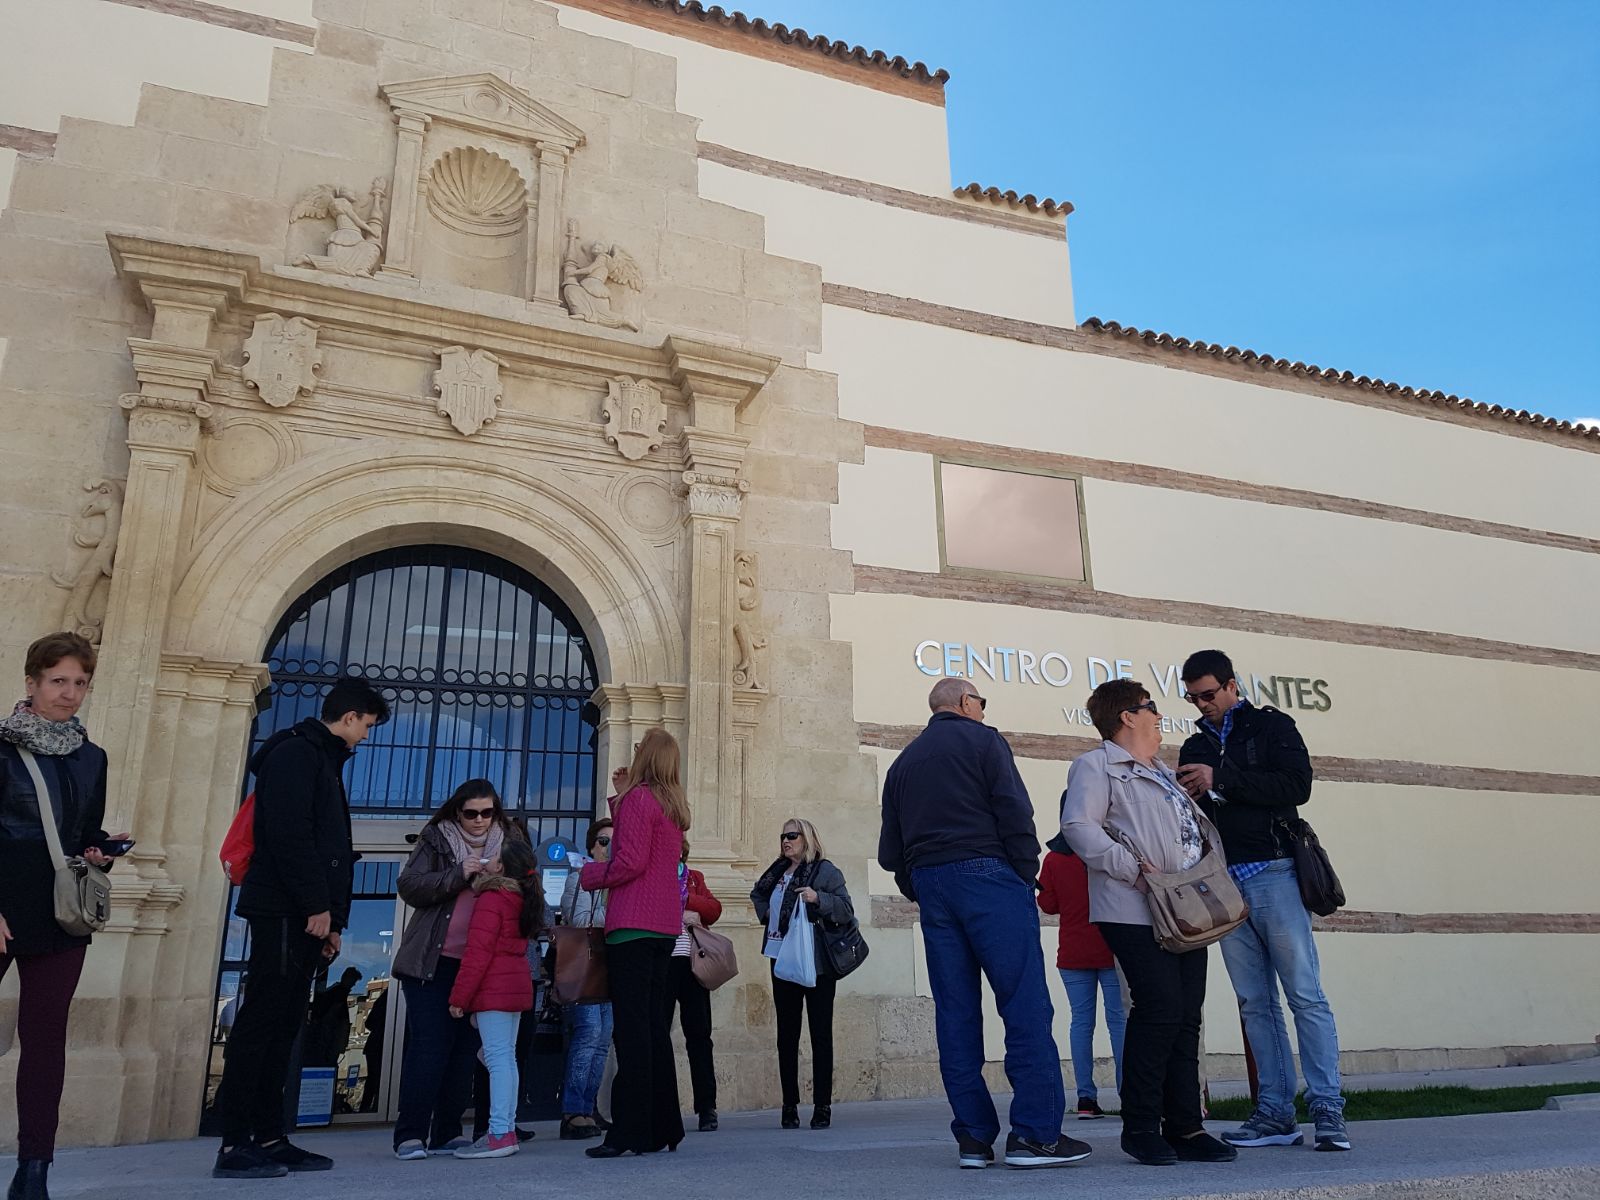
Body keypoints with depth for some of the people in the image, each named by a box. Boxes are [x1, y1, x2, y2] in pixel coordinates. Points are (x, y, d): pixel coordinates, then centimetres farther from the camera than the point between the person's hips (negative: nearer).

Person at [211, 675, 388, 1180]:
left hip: (305, 917, 10)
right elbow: (288, 835, -17)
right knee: (260, 1024, -8)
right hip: (285, 912, -10)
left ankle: (269, 1139, 12)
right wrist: (319, 906, -18)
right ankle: (235, 1146, -5)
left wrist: (334, 919, 17)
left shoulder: (325, 763, 24)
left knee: (282, 1026, 8)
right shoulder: (296, 752, -6)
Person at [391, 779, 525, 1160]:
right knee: (428, 1045, -6)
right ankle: (410, 1135, -1)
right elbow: (409, 886, -7)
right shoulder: (437, 839, 1)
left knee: (465, 1047, 6)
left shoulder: (509, 842, 8)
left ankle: (447, 1133, 14)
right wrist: (458, 875, -19)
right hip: (434, 961, -3)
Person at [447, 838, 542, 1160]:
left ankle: (499, 1135, -10)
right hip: (517, 986, 9)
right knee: (507, 1057, 12)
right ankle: (507, 1129, 16)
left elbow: (478, 954, -17)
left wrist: (459, 996, -12)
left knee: (498, 1058, -9)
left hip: (494, 989, -9)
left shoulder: (490, 900, -14)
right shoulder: (523, 899, 14)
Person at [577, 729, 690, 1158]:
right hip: (665, 925, 9)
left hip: (633, 924, -8)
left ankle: (630, 1131, -7)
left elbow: (630, 862, -16)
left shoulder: (637, 798, -8)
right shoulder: (674, 805, 17)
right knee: (656, 1026, 11)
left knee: (631, 1027, -8)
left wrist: (589, 874, 2)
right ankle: (663, 1127, 15)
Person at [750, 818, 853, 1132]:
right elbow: (757, 895, 30)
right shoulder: (777, 873, 12)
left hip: (817, 963, -5)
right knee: (787, 1035, 8)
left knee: (820, 1034, 0)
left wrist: (818, 898, -24)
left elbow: (847, 910, -11)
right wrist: (764, 912, 11)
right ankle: (789, 1106, 15)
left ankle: (822, 1106, 6)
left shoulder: (826, 871, -5)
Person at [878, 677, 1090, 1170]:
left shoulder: (902, 763, 20)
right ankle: (1034, 1132, -8)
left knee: (956, 1013, 5)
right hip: (985, 876, -6)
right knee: (1026, 1006, -5)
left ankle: (974, 1138, 6)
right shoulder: (981, 740, 3)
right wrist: (1027, 874, -2)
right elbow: (1014, 811, -8)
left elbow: (889, 851, 17)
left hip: (929, 884, 6)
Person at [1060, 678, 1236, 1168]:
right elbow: (1078, 826, -14)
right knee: (1159, 1009, -12)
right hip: (1136, 912, -8)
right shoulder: (1096, 765, -1)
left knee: (1186, 1016, 6)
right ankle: (1140, 1126, 1)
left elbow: (1196, 831, 32)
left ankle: (1185, 1127, 12)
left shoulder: (1166, 775, 26)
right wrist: (1134, 870, -19)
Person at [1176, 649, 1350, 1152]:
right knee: (1255, 1003, 4)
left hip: (1273, 874, -5)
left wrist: (1220, 780, -14)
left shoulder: (1272, 727, 5)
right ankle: (1275, 1111, 7)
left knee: (1304, 993, -6)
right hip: (1224, 883, 5)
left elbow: (1297, 786, -10)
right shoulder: (1195, 747, 19)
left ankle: (1328, 1108, -2)